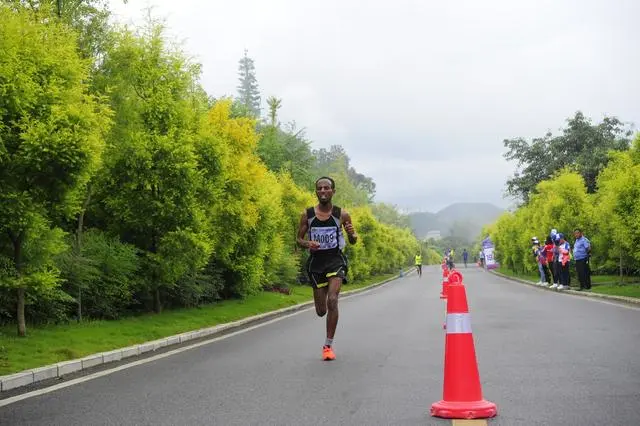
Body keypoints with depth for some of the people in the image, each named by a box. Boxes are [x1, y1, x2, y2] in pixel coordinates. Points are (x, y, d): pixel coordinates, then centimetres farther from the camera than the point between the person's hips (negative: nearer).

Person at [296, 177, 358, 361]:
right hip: (316, 262, 2)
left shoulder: (342, 214, -2)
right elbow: (299, 239, 9)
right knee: (321, 311, 5)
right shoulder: (307, 215, 0)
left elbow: (353, 240, 7)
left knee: (332, 300, -22)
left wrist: (352, 235, -17)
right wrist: (307, 244, -14)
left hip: (335, 261, -2)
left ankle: (328, 345, -11)